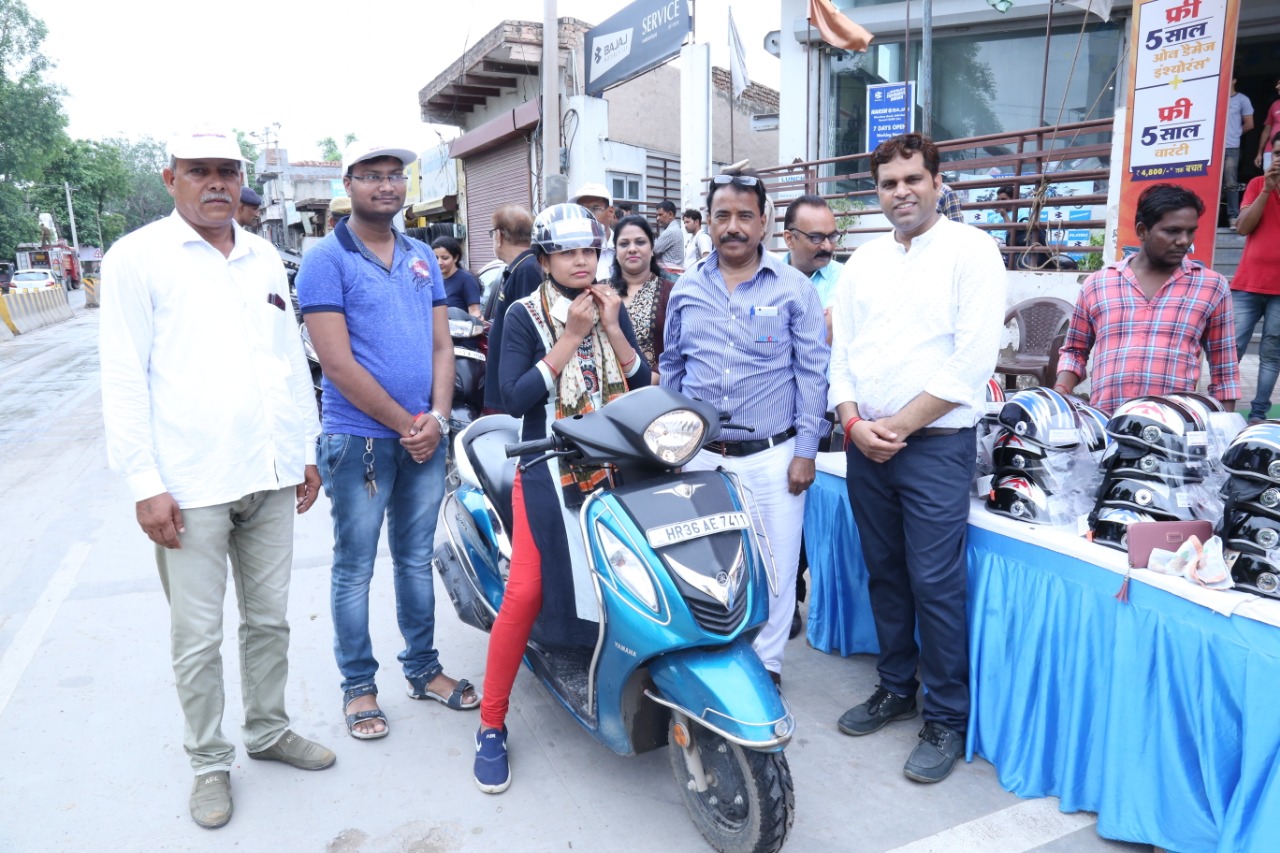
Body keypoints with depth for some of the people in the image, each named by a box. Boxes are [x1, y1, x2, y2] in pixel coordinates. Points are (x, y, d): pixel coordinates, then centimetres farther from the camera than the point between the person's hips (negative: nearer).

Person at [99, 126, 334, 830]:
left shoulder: (266, 257, 13)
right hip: (189, 485, -4)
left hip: (271, 478, 5)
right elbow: (124, 378, -6)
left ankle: (268, 730, 34)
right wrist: (144, 485, -12)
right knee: (198, 638, 6)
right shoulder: (136, 257, -2)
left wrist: (307, 451, 15)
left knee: (269, 619, 16)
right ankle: (209, 760, 25)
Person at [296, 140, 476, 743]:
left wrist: (437, 417, -7)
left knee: (416, 560, 16)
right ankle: (358, 685, 23)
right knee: (355, 569, 7)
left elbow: (442, 346, 9)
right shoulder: (327, 259, -6)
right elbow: (338, 363, -14)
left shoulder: (423, 258, 11)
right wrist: (405, 423, -12)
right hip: (359, 439, -5)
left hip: (425, 438, 5)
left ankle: (422, 668, 30)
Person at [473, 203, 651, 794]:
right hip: (549, 470, -4)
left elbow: (643, 386, 3)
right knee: (527, 591, -11)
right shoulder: (525, 316, -1)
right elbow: (515, 398, -14)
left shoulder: (612, 308, 11)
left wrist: (612, 329, -9)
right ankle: (492, 723, 5)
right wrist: (572, 336, -15)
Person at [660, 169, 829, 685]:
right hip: (699, 454, 3)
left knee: (773, 567, 5)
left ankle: (764, 663, 24)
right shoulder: (686, 288, 8)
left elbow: (812, 372, -2)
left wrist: (806, 450, -6)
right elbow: (670, 367, 14)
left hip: (771, 456, -2)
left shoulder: (794, 288, -2)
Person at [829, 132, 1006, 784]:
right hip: (865, 443, 5)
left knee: (935, 583, -2)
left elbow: (973, 359, -12)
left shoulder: (970, 251, -4)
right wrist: (854, 422, -6)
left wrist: (898, 426, -13)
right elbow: (841, 353, 11)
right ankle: (896, 687, 31)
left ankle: (946, 717, 15)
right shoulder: (863, 262, 13)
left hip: (936, 443, -5)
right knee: (885, 574, 14)